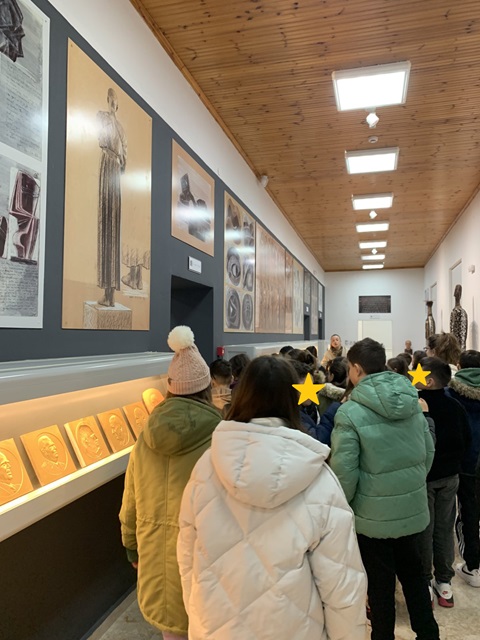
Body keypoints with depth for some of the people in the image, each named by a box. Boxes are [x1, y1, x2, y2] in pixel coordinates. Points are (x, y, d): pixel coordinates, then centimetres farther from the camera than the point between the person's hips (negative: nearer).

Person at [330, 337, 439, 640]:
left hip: (374, 515, -5)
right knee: (414, 573, 24)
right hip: (413, 508, 5)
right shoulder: (413, 402, -4)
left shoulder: (350, 413, -22)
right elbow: (429, 452, 6)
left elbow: (345, 471, -20)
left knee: (381, 584, 15)